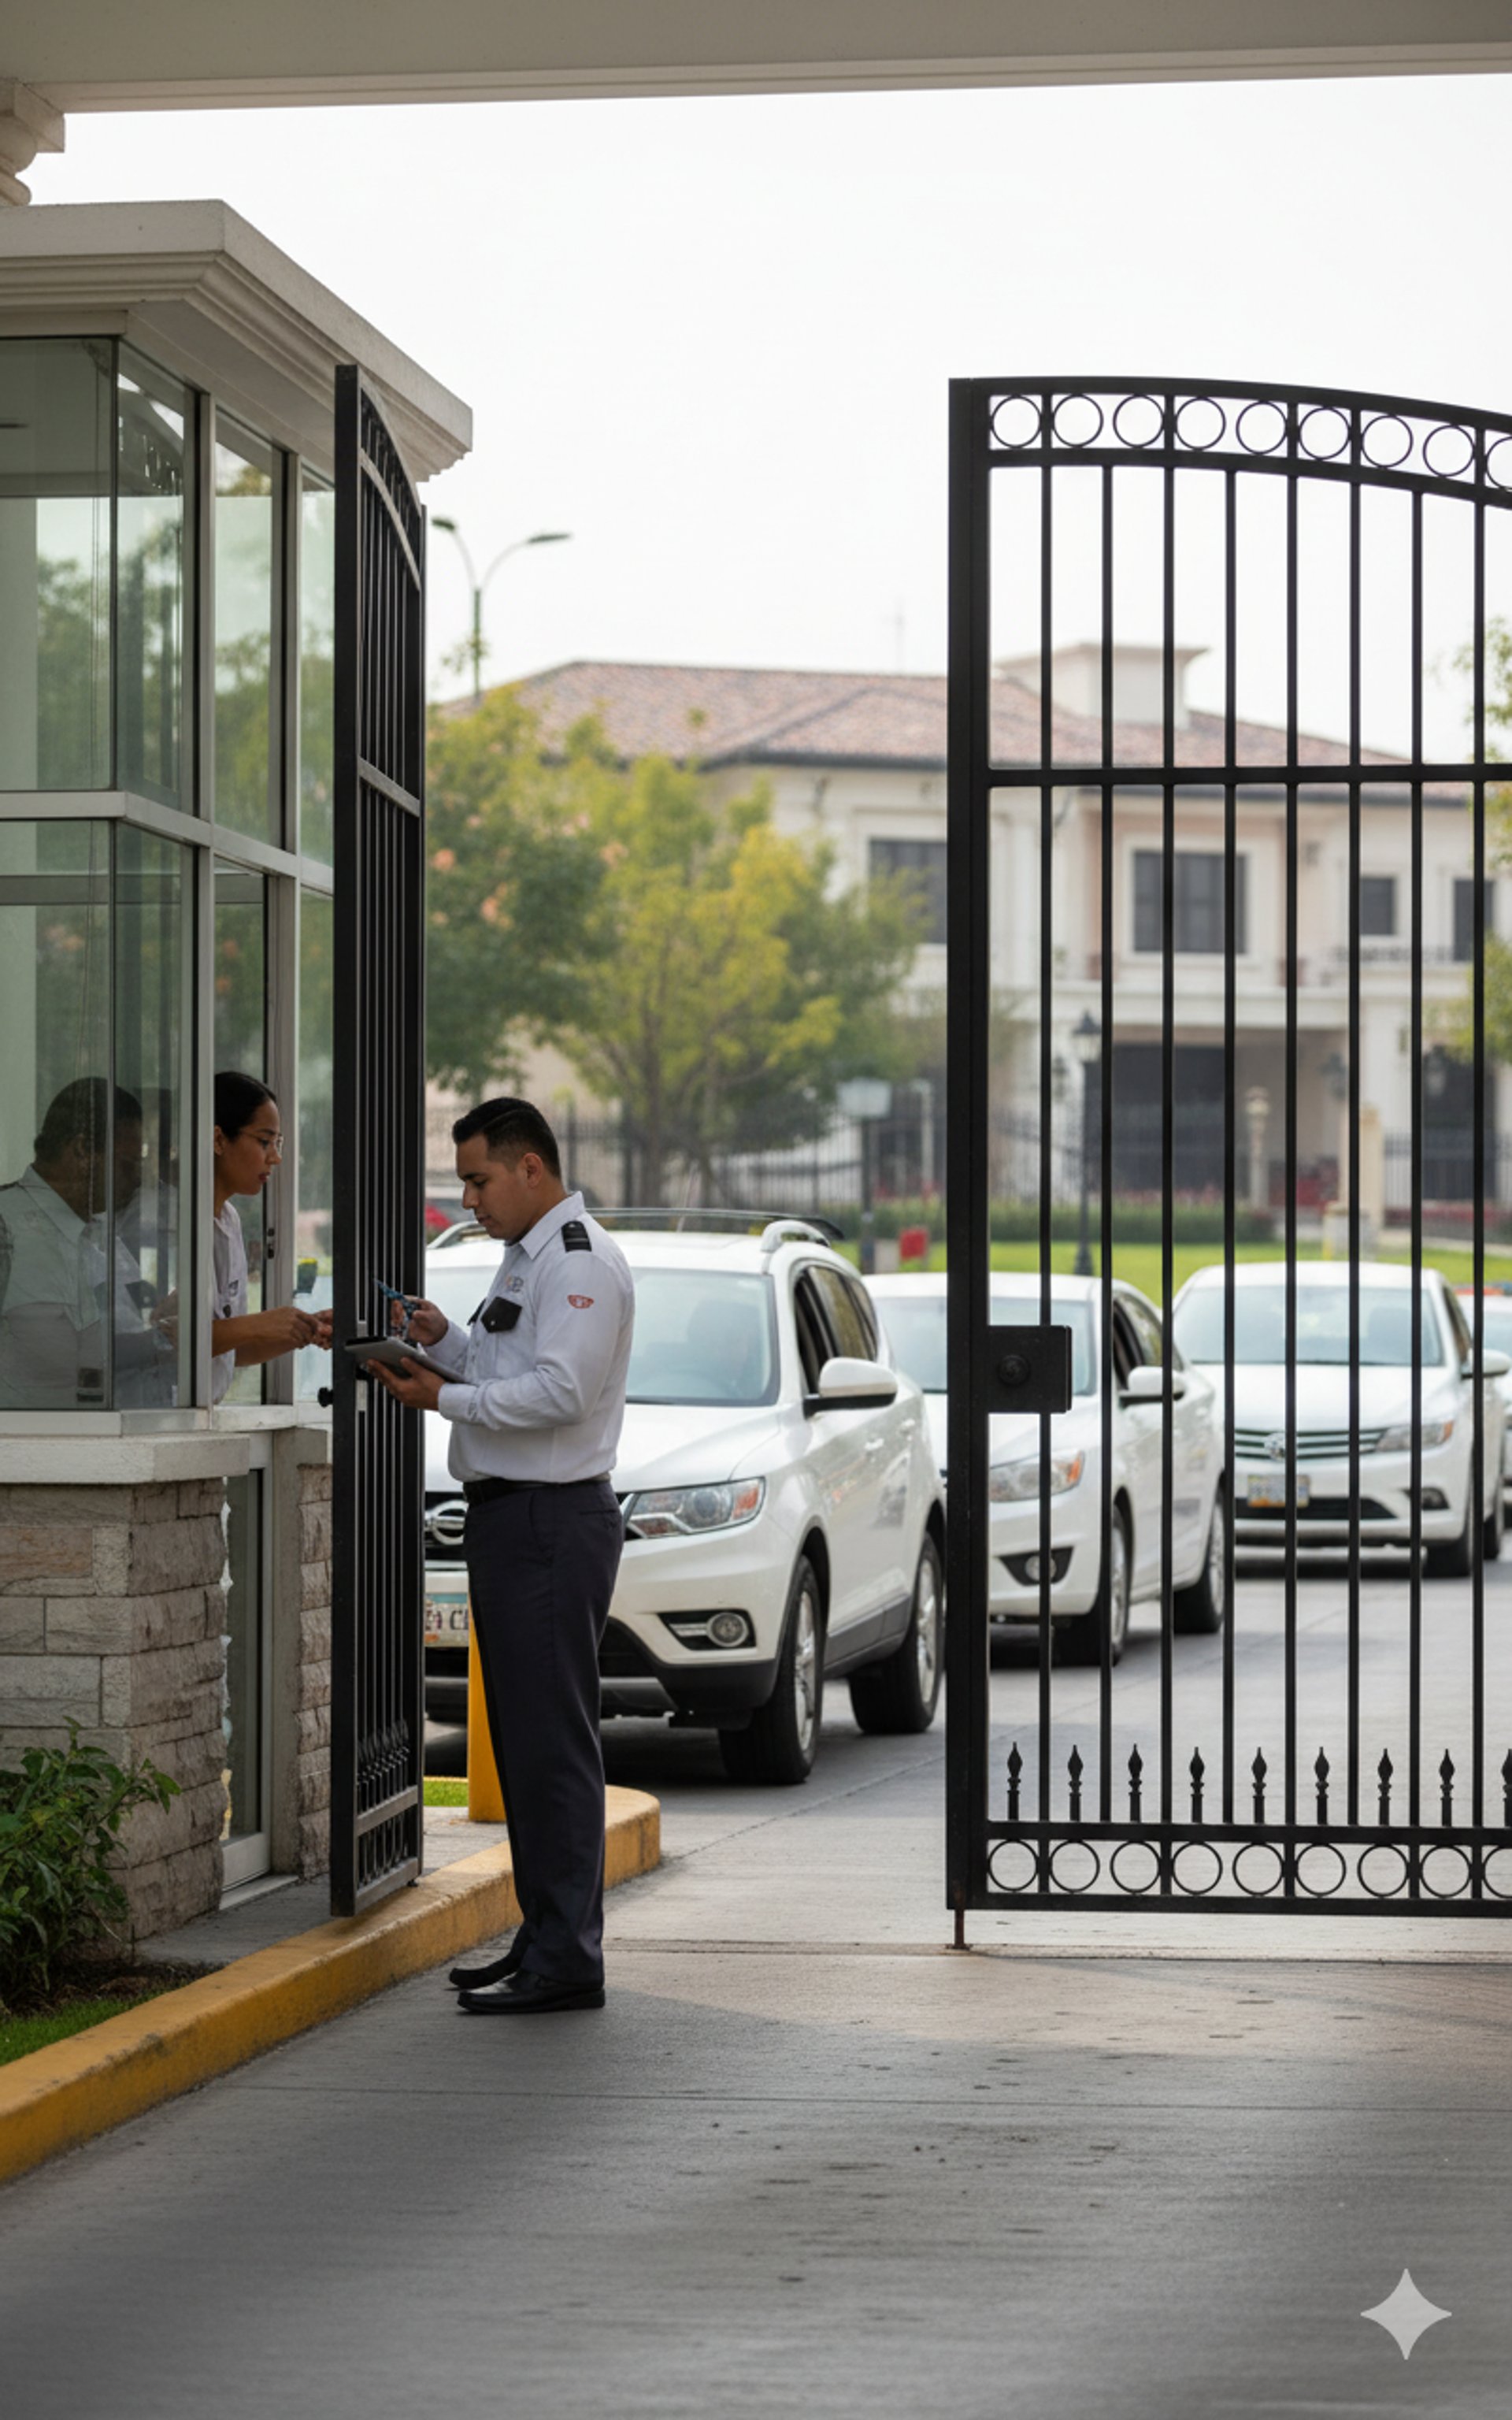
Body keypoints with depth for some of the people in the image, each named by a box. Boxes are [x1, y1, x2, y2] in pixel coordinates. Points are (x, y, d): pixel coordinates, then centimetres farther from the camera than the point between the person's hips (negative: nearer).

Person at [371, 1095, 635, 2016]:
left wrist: (447, 1399, -17)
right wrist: (445, 1339, 10)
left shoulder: (580, 1261, -13)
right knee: (525, 1740, 14)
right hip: (509, 1518, 11)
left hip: (552, 1523, -11)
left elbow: (559, 1389, -22)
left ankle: (566, 1959, -9)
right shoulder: (527, 1257, 20)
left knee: (552, 1742, -10)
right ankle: (546, 1938, 21)